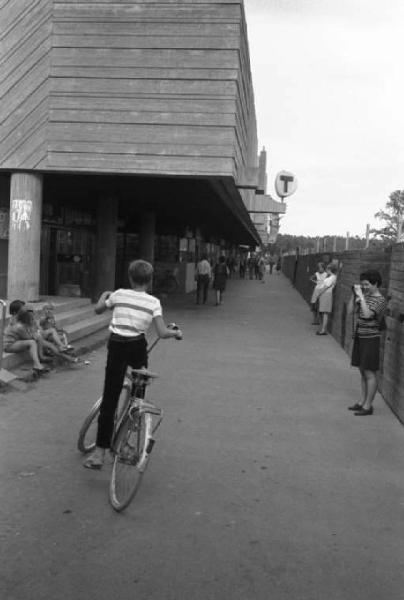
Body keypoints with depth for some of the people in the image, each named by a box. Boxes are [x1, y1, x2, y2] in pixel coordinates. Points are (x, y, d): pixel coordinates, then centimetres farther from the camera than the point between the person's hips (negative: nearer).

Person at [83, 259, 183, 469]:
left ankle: (100, 451, -2)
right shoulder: (153, 302, 1)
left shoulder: (119, 294, 4)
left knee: (109, 399, 0)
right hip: (138, 348, 0)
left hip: (117, 347, 0)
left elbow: (98, 309, 19)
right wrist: (177, 332, 12)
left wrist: (104, 295, 38)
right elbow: (162, 332, -8)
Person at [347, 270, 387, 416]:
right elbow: (350, 310, 7)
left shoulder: (381, 300, -12)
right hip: (359, 337, 8)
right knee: (362, 372, 13)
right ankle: (363, 402, 23)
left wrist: (361, 296, -23)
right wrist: (354, 295, -2)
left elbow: (367, 314, -26)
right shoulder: (365, 296, 10)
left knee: (370, 373, -3)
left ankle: (368, 406, 3)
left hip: (371, 339, -8)